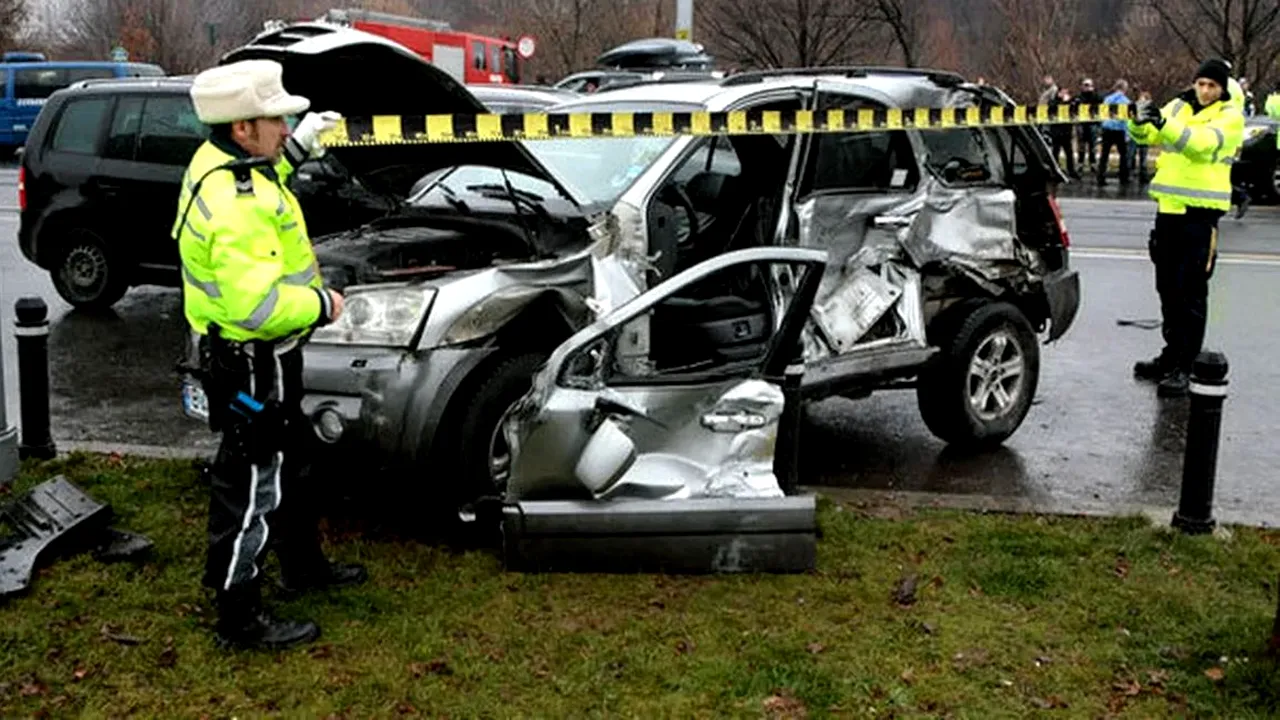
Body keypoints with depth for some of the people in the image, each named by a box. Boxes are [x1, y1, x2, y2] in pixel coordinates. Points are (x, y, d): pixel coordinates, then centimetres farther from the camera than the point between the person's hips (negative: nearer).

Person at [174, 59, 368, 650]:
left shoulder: (219, 161, 2)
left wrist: (297, 148, 18)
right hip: (250, 362, -11)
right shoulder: (237, 207, -30)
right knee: (251, 485, 1)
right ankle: (239, 618, 13)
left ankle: (302, 565, 44)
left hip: (260, 356, 11)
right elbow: (256, 304, -35)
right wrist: (320, 306, -20)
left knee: (283, 466, 25)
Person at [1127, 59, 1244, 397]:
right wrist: (1141, 124, -22)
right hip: (1169, 207, 6)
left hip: (1200, 212, -6)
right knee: (1167, 288, 13)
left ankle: (1184, 367, 0)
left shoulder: (1230, 116, -5)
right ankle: (1172, 354, 26)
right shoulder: (1178, 106, 11)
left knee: (1191, 292, -4)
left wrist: (1165, 125, -37)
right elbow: (1146, 136, 2)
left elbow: (1204, 143, -24)